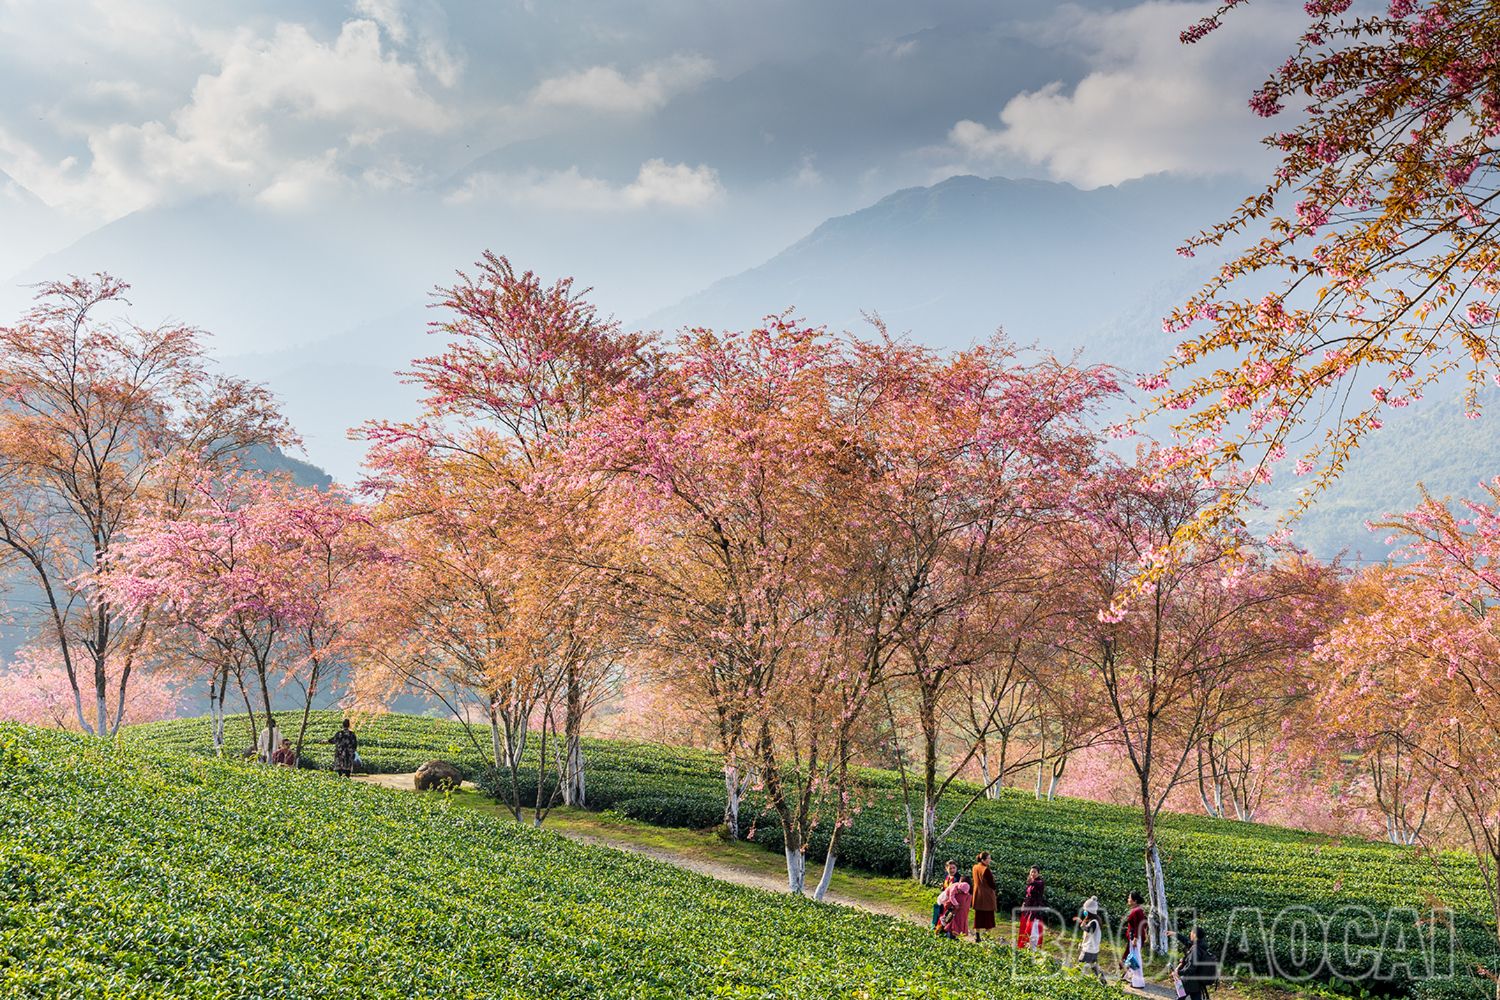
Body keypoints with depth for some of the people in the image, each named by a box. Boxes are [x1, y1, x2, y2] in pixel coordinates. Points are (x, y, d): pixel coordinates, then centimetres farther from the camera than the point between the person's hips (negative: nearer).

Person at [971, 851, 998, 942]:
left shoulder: (975, 868, 3)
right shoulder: (986, 870, -20)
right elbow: (992, 883, -15)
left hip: (977, 895, 6)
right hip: (987, 896, -6)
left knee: (978, 915, 11)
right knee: (988, 916, 2)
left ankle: (977, 935, 11)